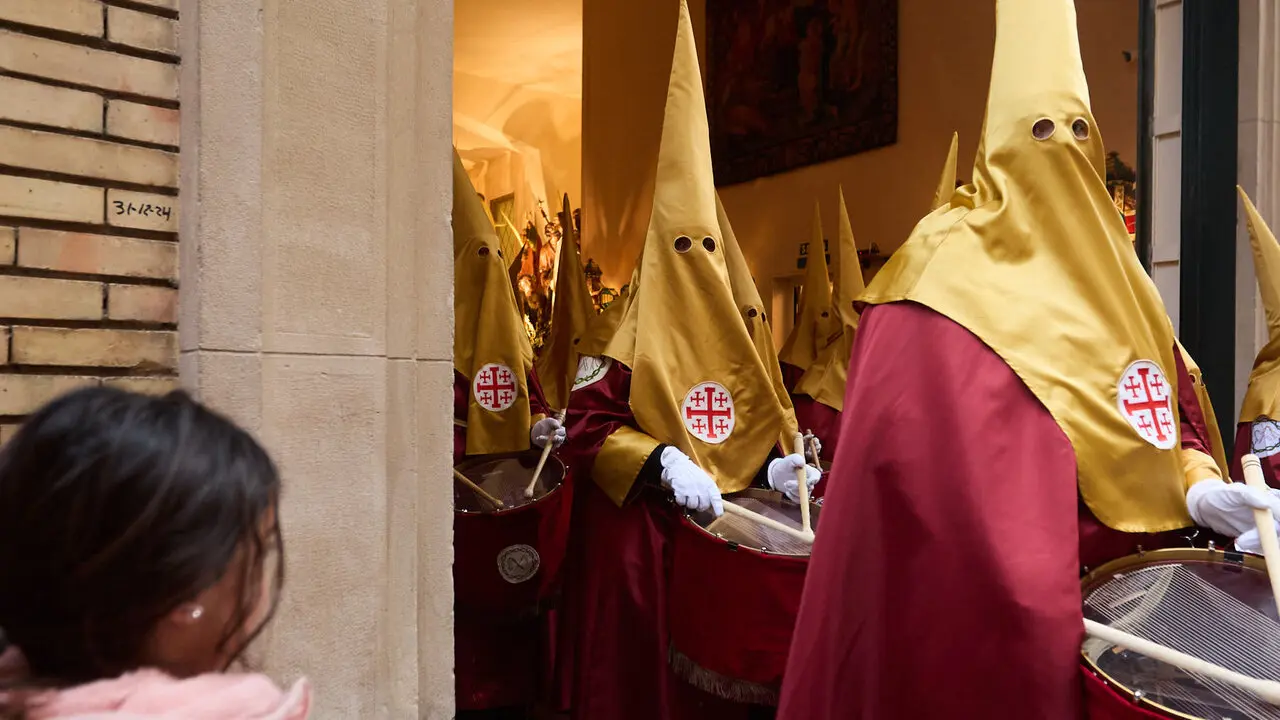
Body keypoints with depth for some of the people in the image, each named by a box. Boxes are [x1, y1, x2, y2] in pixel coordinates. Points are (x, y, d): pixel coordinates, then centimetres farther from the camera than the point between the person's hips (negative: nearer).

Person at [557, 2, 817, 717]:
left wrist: (774, 465, -3)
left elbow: (761, 424, 16)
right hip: (641, 530, -5)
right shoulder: (626, 334, -7)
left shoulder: (738, 338, 11)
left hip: (726, 526, 5)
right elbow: (589, 426, -14)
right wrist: (664, 462, -24)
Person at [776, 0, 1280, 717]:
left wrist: (1197, 486, -9)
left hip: (1119, 566, 7)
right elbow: (916, 439, -19)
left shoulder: (1108, 267, 13)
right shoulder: (947, 262, -11)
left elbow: (1170, 402, 11)